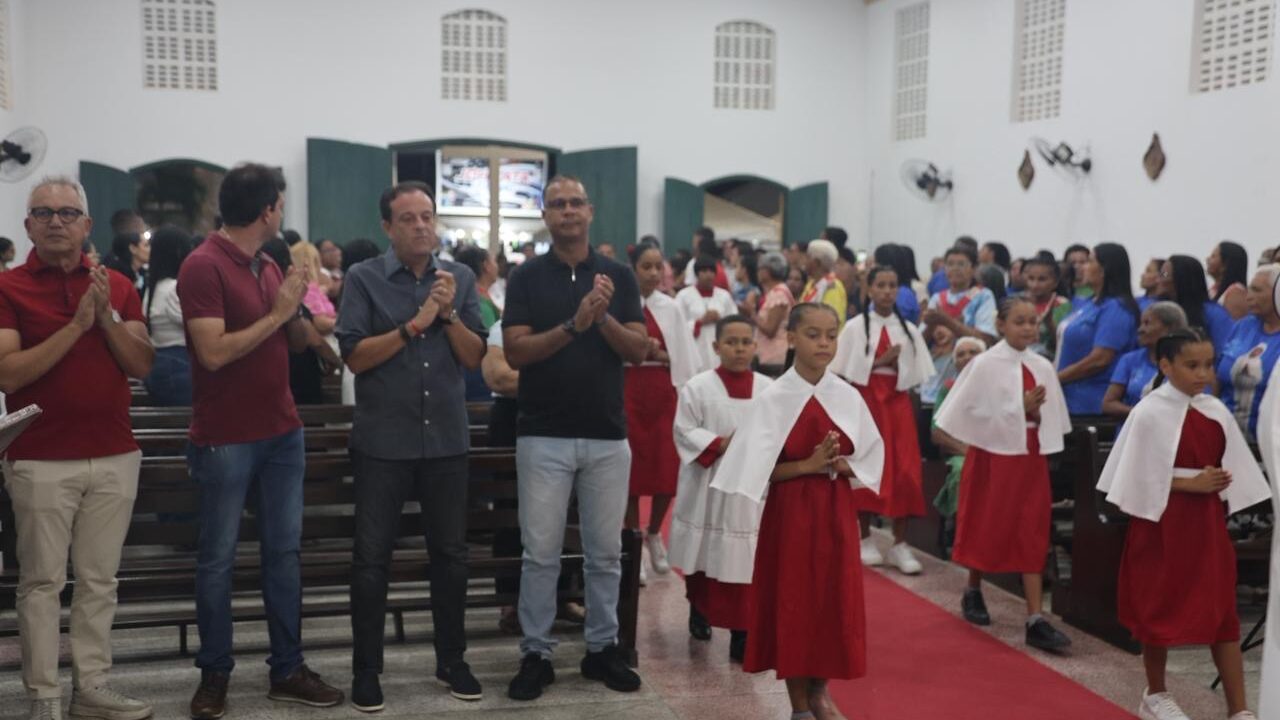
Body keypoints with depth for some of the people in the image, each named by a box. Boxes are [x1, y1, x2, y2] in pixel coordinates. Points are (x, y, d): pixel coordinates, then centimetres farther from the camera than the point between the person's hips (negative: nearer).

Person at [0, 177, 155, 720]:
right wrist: (76, 325, -18)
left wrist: (108, 319, -13)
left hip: (115, 457, 4)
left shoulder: (117, 286, 8)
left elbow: (142, 365, 2)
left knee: (99, 579, 9)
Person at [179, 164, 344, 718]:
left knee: (284, 552, 9)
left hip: (283, 431, 7)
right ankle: (214, 674, 16)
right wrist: (277, 313, -16)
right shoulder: (203, 266, -13)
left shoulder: (268, 266, 11)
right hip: (225, 439, -7)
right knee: (217, 558, 4)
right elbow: (213, 352, -22)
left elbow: (296, 342, 17)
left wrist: (299, 305, -3)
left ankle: (288, 670, 18)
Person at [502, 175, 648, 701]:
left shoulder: (619, 275, 5)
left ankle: (602, 648, 23)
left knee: (605, 552, 10)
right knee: (541, 552, 4)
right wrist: (573, 325, -20)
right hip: (543, 436, -2)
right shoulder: (526, 277, 1)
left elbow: (639, 350, -1)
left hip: (607, 435, 2)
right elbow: (515, 353, -9)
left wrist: (604, 318, -18)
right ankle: (536, 654, 15)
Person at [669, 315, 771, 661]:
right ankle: (698, 610, 38)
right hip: (707, 483, -1)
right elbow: (685, 431, -6)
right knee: (702, 556, 14)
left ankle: (741, 632, 6)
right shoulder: (698, 387, -4)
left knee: (745, 562, -1)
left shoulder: (768, 389, 2)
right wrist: (720, 443, -17)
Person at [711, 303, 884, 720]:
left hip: (835, 510, 3)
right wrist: (808, 465, -20)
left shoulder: (848, 397, 1)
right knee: (791, 600, 2)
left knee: (834, 599, 5)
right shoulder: (773, 399, -8)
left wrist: (839, 465, -12)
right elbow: (759, 469, -10)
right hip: (789, 511, -3)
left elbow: (870, 457, 7)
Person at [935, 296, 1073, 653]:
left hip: (1031, 457, 4)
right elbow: (974, 412, -15)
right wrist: (1019, 408, -18)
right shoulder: (985, 364, -9)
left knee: (1033, 535, 0)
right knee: (987, 528, 9)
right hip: (994, 456, -4)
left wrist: (1035, 413, -12)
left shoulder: (1042, 367, 4)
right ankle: (973, 591, 34)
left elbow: (1052, 418, 9)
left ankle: (1035, 620, -1)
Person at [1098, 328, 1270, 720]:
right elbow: (1142, 475, -12)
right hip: (1161, 522, -4)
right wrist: (1191, 484, -16)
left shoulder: (1216, 411, 3)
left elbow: (1231, 468, 8)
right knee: (1159, 607, 9)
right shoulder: (1149, 413, -11)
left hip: (1207, 522, 4)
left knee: (1222, 611, 4)